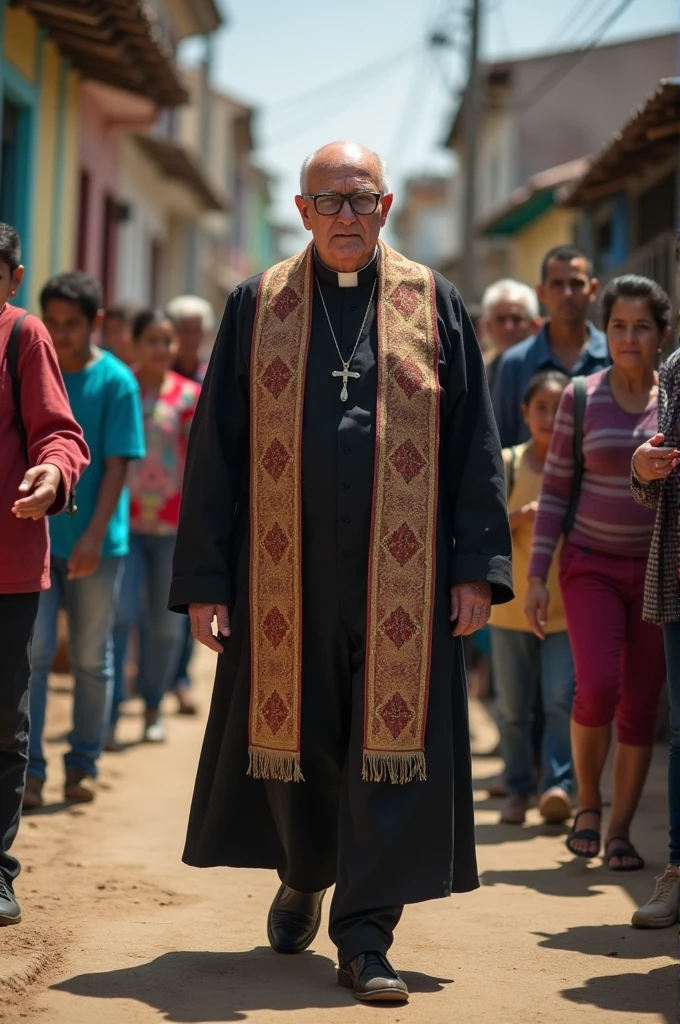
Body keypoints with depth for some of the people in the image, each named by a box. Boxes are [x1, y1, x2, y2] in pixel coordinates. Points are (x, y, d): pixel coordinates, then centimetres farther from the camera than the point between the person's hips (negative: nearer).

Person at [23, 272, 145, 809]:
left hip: (95, 542, -1)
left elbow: (117, 466, -8)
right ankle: (28, 767, -1)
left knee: (92, 658, 8)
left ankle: (84, 763, 20)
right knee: (34, 651, -4)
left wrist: (94, 535, -16)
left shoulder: (116, 382, -5)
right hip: (37, 537, 2)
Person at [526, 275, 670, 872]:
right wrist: (537, 575, -3)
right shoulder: (581, 398, -1)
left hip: (658, 570, 1)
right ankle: (587, 802, 8)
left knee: (641, 705, 1)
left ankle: (621, 829, 14)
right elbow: (555, 490, 2)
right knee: (597, 688, -17)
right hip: (592, 564, -1)